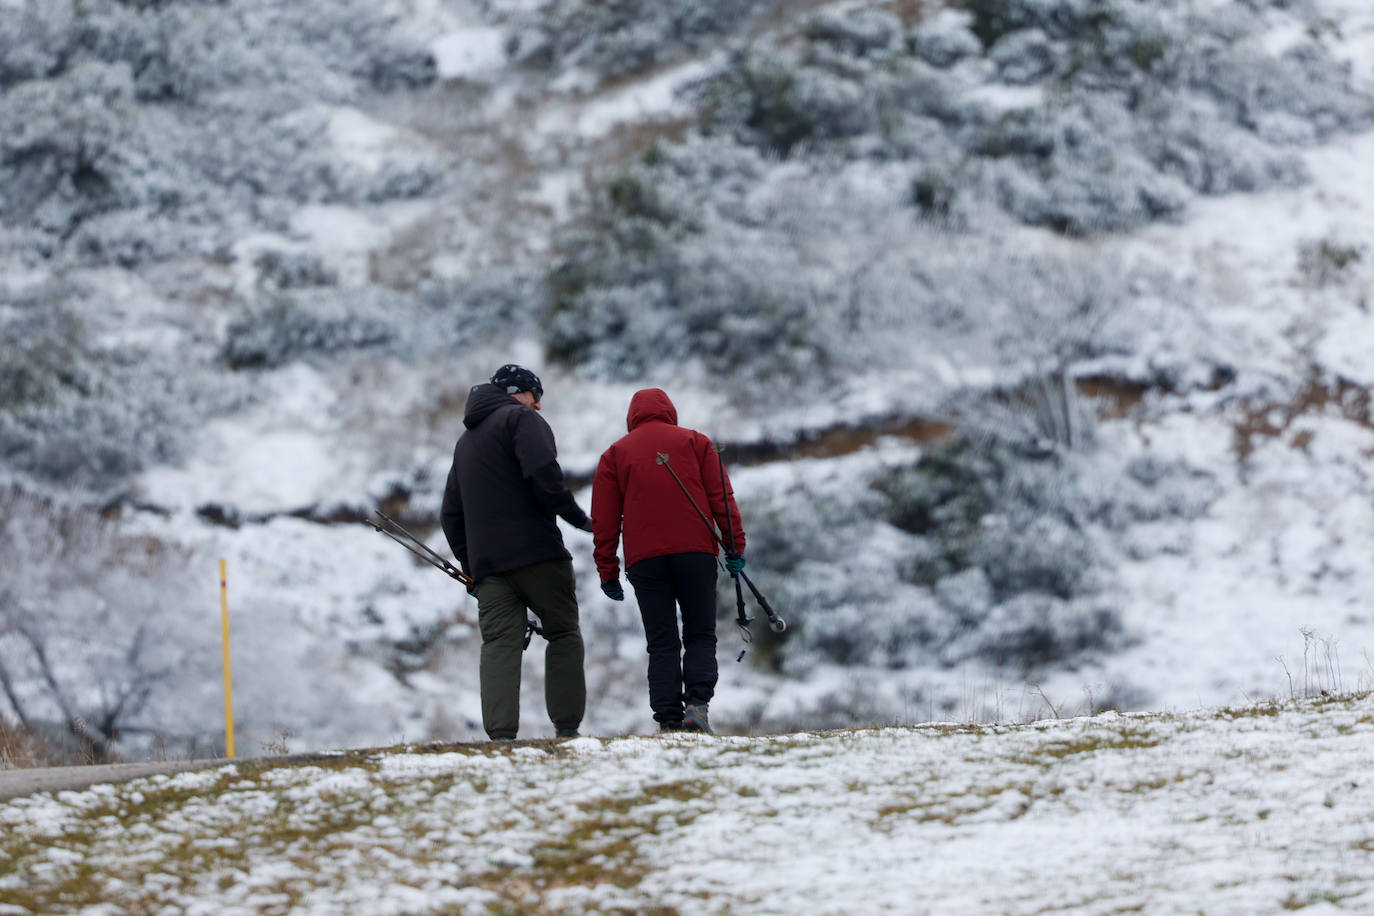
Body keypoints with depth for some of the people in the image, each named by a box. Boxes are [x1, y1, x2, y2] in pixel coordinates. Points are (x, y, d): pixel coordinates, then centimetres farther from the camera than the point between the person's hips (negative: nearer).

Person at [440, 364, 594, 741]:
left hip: (486, 563, 6)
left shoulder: (466, 441, 27)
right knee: (563, 633, 4)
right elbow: (543, 473, -17)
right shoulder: (521, 419, 2)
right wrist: (576, 516, -7)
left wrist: (471, 566, 26)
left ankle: (500, 732, -17)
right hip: (536, 553, -6)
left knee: (499, 643, -2)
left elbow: (451, 515, 26)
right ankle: (567, 725, -4)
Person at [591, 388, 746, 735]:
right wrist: (735, 546, 4)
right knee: (700, 637, 6)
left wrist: (607, 572, 11)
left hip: (644, 559, 1)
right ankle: (697, 703, -15)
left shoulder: (615, 454, 14)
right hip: (696, 551, -1)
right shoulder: (694, 442, 13)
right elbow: (721, 496, 4)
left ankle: (668, 719, -8)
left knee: (662, 645, 3)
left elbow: (604, 519, 10)